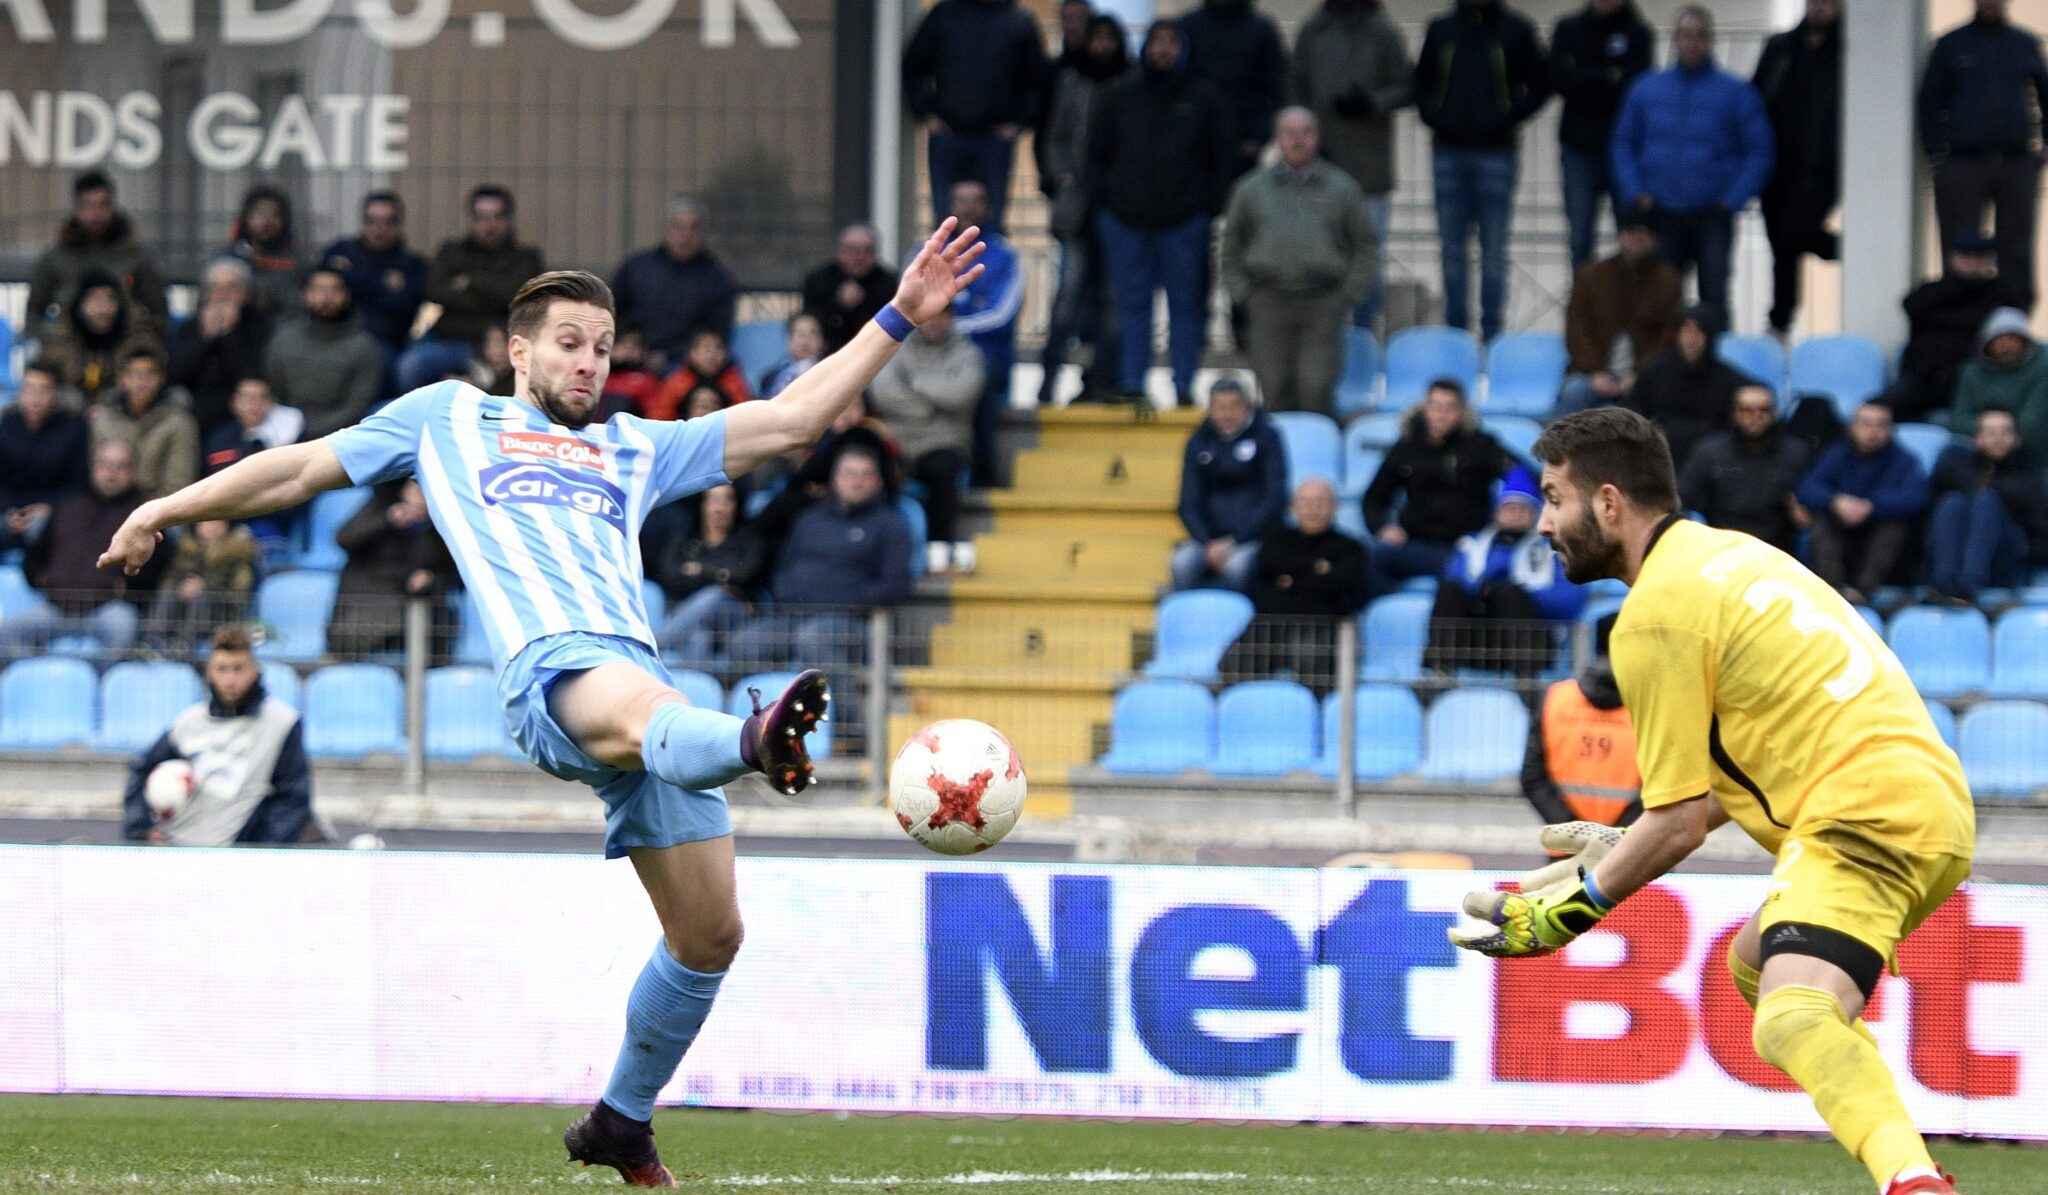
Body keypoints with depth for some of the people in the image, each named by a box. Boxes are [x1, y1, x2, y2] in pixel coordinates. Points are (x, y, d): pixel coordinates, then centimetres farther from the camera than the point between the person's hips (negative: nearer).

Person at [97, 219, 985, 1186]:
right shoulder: (447, 418, 27)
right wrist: (167, 510, 31)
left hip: (642, 688, 5)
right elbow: (307, 468, 32)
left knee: (710, 934, 0)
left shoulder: (635, 449, 34)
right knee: (647, 710, -43)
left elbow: (791, 419, 31)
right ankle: (757, 743, -79)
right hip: (550, 669, -5)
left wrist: (898, 318, 26)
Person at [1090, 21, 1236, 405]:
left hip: (1185, 219, -1)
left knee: (1185, 302, 1)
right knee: (1132, 302, 3)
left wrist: (1208, 207, 0)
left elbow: (1222, 157, 8)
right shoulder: (1119, 99, 9)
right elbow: (1097, 154, 14)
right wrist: (1103, 204, 5)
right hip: (1125, 218, 1)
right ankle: (1131, 382, 6)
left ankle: (1184, 383, 4)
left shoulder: (1204, 98, 5)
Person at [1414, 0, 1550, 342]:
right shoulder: (1441, 29, 8)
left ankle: (1493, 331, 4)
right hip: (1448, 151, 3)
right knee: (1453, 249, 6)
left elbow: (1541, 83, 3)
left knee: (1494, 249, 0)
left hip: (1496, 151, -3)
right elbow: (1421, 81, 16)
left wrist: (1509, 119, -9)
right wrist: (1432, 116, -2)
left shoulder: (1516, 29, 0)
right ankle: (1455, 329, 13)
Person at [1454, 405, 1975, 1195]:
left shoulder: (1653, 614, -8)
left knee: (1791, 1023, -30)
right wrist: (1628, 848, 32)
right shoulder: (1731, 554, 20)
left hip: (1866, 817, -10)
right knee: (1754, 963, 31)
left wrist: (1569, 911, 3)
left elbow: (1682, 821, -7)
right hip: (1937, 802, 10)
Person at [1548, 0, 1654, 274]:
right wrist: (1607, 77, -13)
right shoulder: (1569, 29, 7)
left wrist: (1582, 79, -9)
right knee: (1580, 239, 1)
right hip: (1579, 149, 2)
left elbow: (1635, 86, -13)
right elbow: (1558, 78, -5)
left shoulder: (1638, 33, -1)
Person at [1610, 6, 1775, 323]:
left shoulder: (1736, 93, -1)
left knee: (1714, 296, -9)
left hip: (1711, 216, -3)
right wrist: (1635, 193, 0)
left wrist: (1733, 199, -8)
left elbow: (1760, 151, 1)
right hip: (1661, 214, 3)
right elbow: (1624, 144, 14)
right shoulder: (1646, 90, 8)